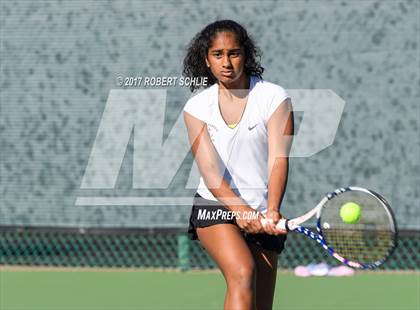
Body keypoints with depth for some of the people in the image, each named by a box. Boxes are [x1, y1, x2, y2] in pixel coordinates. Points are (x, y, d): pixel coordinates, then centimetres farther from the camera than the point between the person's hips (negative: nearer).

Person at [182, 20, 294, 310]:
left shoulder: (274, 97, -4)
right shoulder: (197, 106, 0)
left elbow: (279, 159, -15)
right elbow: (208, 167, -11)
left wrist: (272, 211, -31)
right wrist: (239, 209, -28)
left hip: (263, 214, 1)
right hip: (215, 207, -1)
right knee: (243, 273, -29)